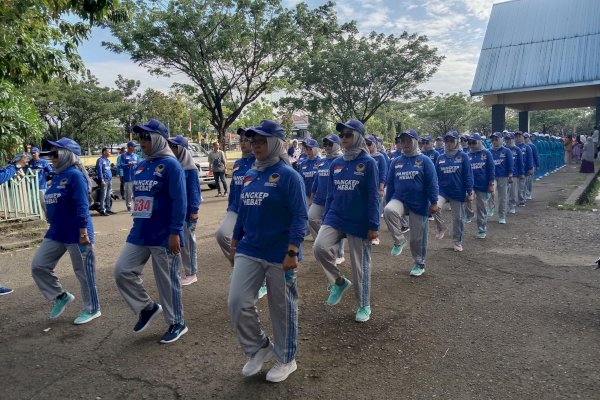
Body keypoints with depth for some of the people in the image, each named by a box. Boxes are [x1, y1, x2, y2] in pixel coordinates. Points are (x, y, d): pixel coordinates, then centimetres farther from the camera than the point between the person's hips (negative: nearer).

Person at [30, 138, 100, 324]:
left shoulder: (75, 175, -15)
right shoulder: (56, 176, 12)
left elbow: (82, 206, -21)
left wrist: (83, 232, -24)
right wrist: (53, 227, 23)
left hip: (75, 234, -9)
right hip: (56, 232, 9)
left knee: (83, 272, 3)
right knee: (38, 265, 8)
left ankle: (93, 309, 20)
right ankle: (61, 296, 26)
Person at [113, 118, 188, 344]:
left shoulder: (170, 165, -12)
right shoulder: (140, 167, 13)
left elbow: (179, 202, -18)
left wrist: (175, 233, -21)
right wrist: (137, 225, 21)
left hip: (164, 236, -8)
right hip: (139, 233, 8)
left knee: (167, 281, 3)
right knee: (122, 271, 4)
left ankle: (177, 324, 21)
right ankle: (147, 308, 24)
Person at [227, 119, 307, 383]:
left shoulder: (288, 175, -11)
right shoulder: (250, 175, 10)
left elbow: (299, 217, -16)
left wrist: (292, 252, -21)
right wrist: (234, 245, 18)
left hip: (279, 255, -6)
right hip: (249, 251, 6)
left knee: (282, 308, 9)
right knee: (237, 303, -1)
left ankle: (286, 360, 31)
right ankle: (259, 348, 24)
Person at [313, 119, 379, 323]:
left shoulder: (368, 163, -7)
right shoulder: (335, 164, 7)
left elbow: (373, 197, -9)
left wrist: (373, 226, -12)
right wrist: (325, 219, 14)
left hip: (359, 222, -4)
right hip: (335, 217, 4)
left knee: (360, 264, 6)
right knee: (319, 247, -19)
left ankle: (364, 305, 28)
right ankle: (339, 281, 8)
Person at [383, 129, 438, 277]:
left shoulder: (424, 160, -4)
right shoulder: (396, 162, 5)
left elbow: (432, 183, -6)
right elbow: (390, 184, 12)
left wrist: (434, 203, -11)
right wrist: (388, 203, 12)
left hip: (419, 204, -2)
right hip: (399, 199, 2)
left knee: (418, 237, 5)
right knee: (388, 211, -32)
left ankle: (419, 264, 27)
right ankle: (399, 241, -12)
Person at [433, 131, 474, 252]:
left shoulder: (463, 156, -4)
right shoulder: (441, 158, 5)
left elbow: (468, 175, -4)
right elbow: (436, 175, 9)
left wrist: (469, 192, -7)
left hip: (458, 192, -2)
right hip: (442, 190, 2)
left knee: (458, 218, 8)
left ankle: (457, 241, 27)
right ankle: (442, 227, 3)